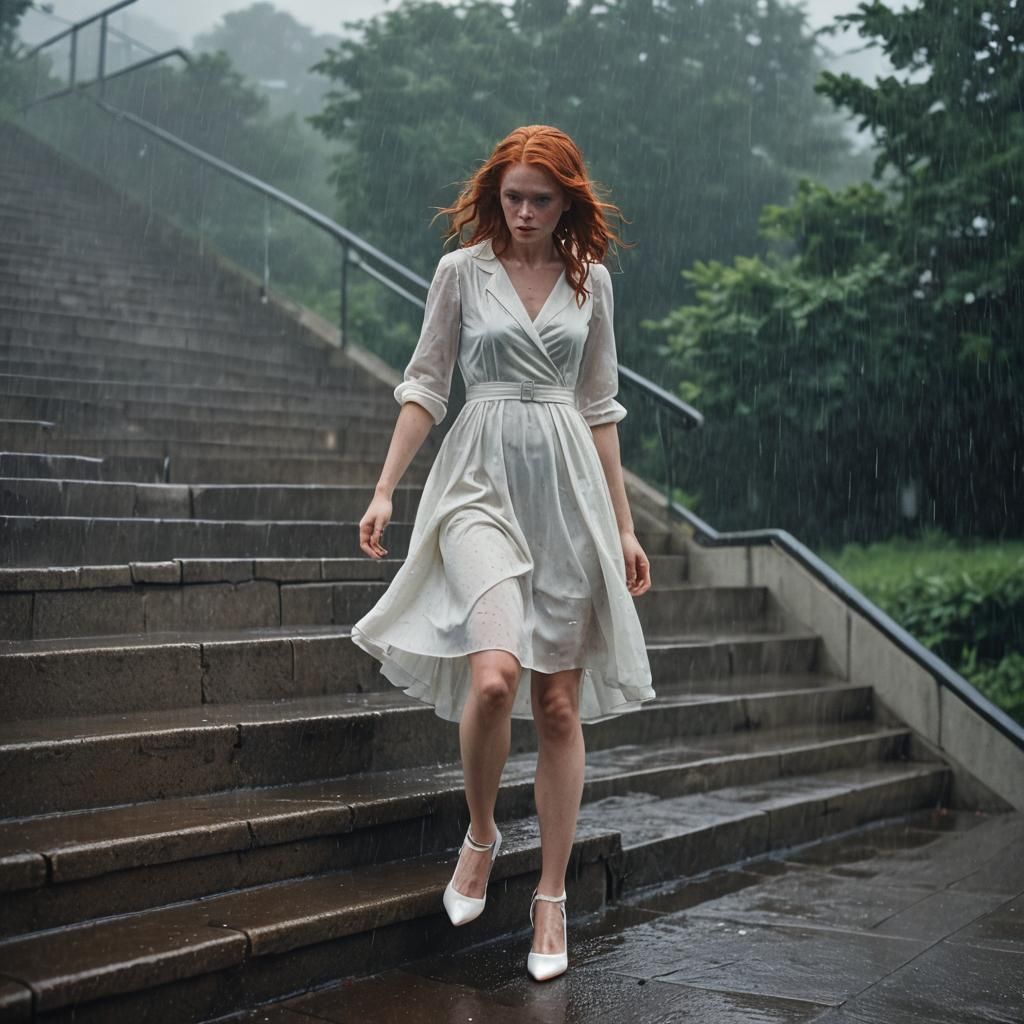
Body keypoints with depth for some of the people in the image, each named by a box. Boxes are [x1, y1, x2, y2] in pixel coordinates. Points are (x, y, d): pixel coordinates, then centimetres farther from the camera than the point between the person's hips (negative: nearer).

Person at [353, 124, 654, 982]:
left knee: (560, 704, 3)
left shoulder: (590, 280, 10)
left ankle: (552, 897, 16)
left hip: (567, 490, 3)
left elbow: (599, 406, 13)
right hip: (482, 482, -2)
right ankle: (481, 834, 6)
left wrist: (624, 525, 11)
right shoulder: (462, 271, 4)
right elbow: (426, 385, 5)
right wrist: (385, 490, -4)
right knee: (493, 676, -23)